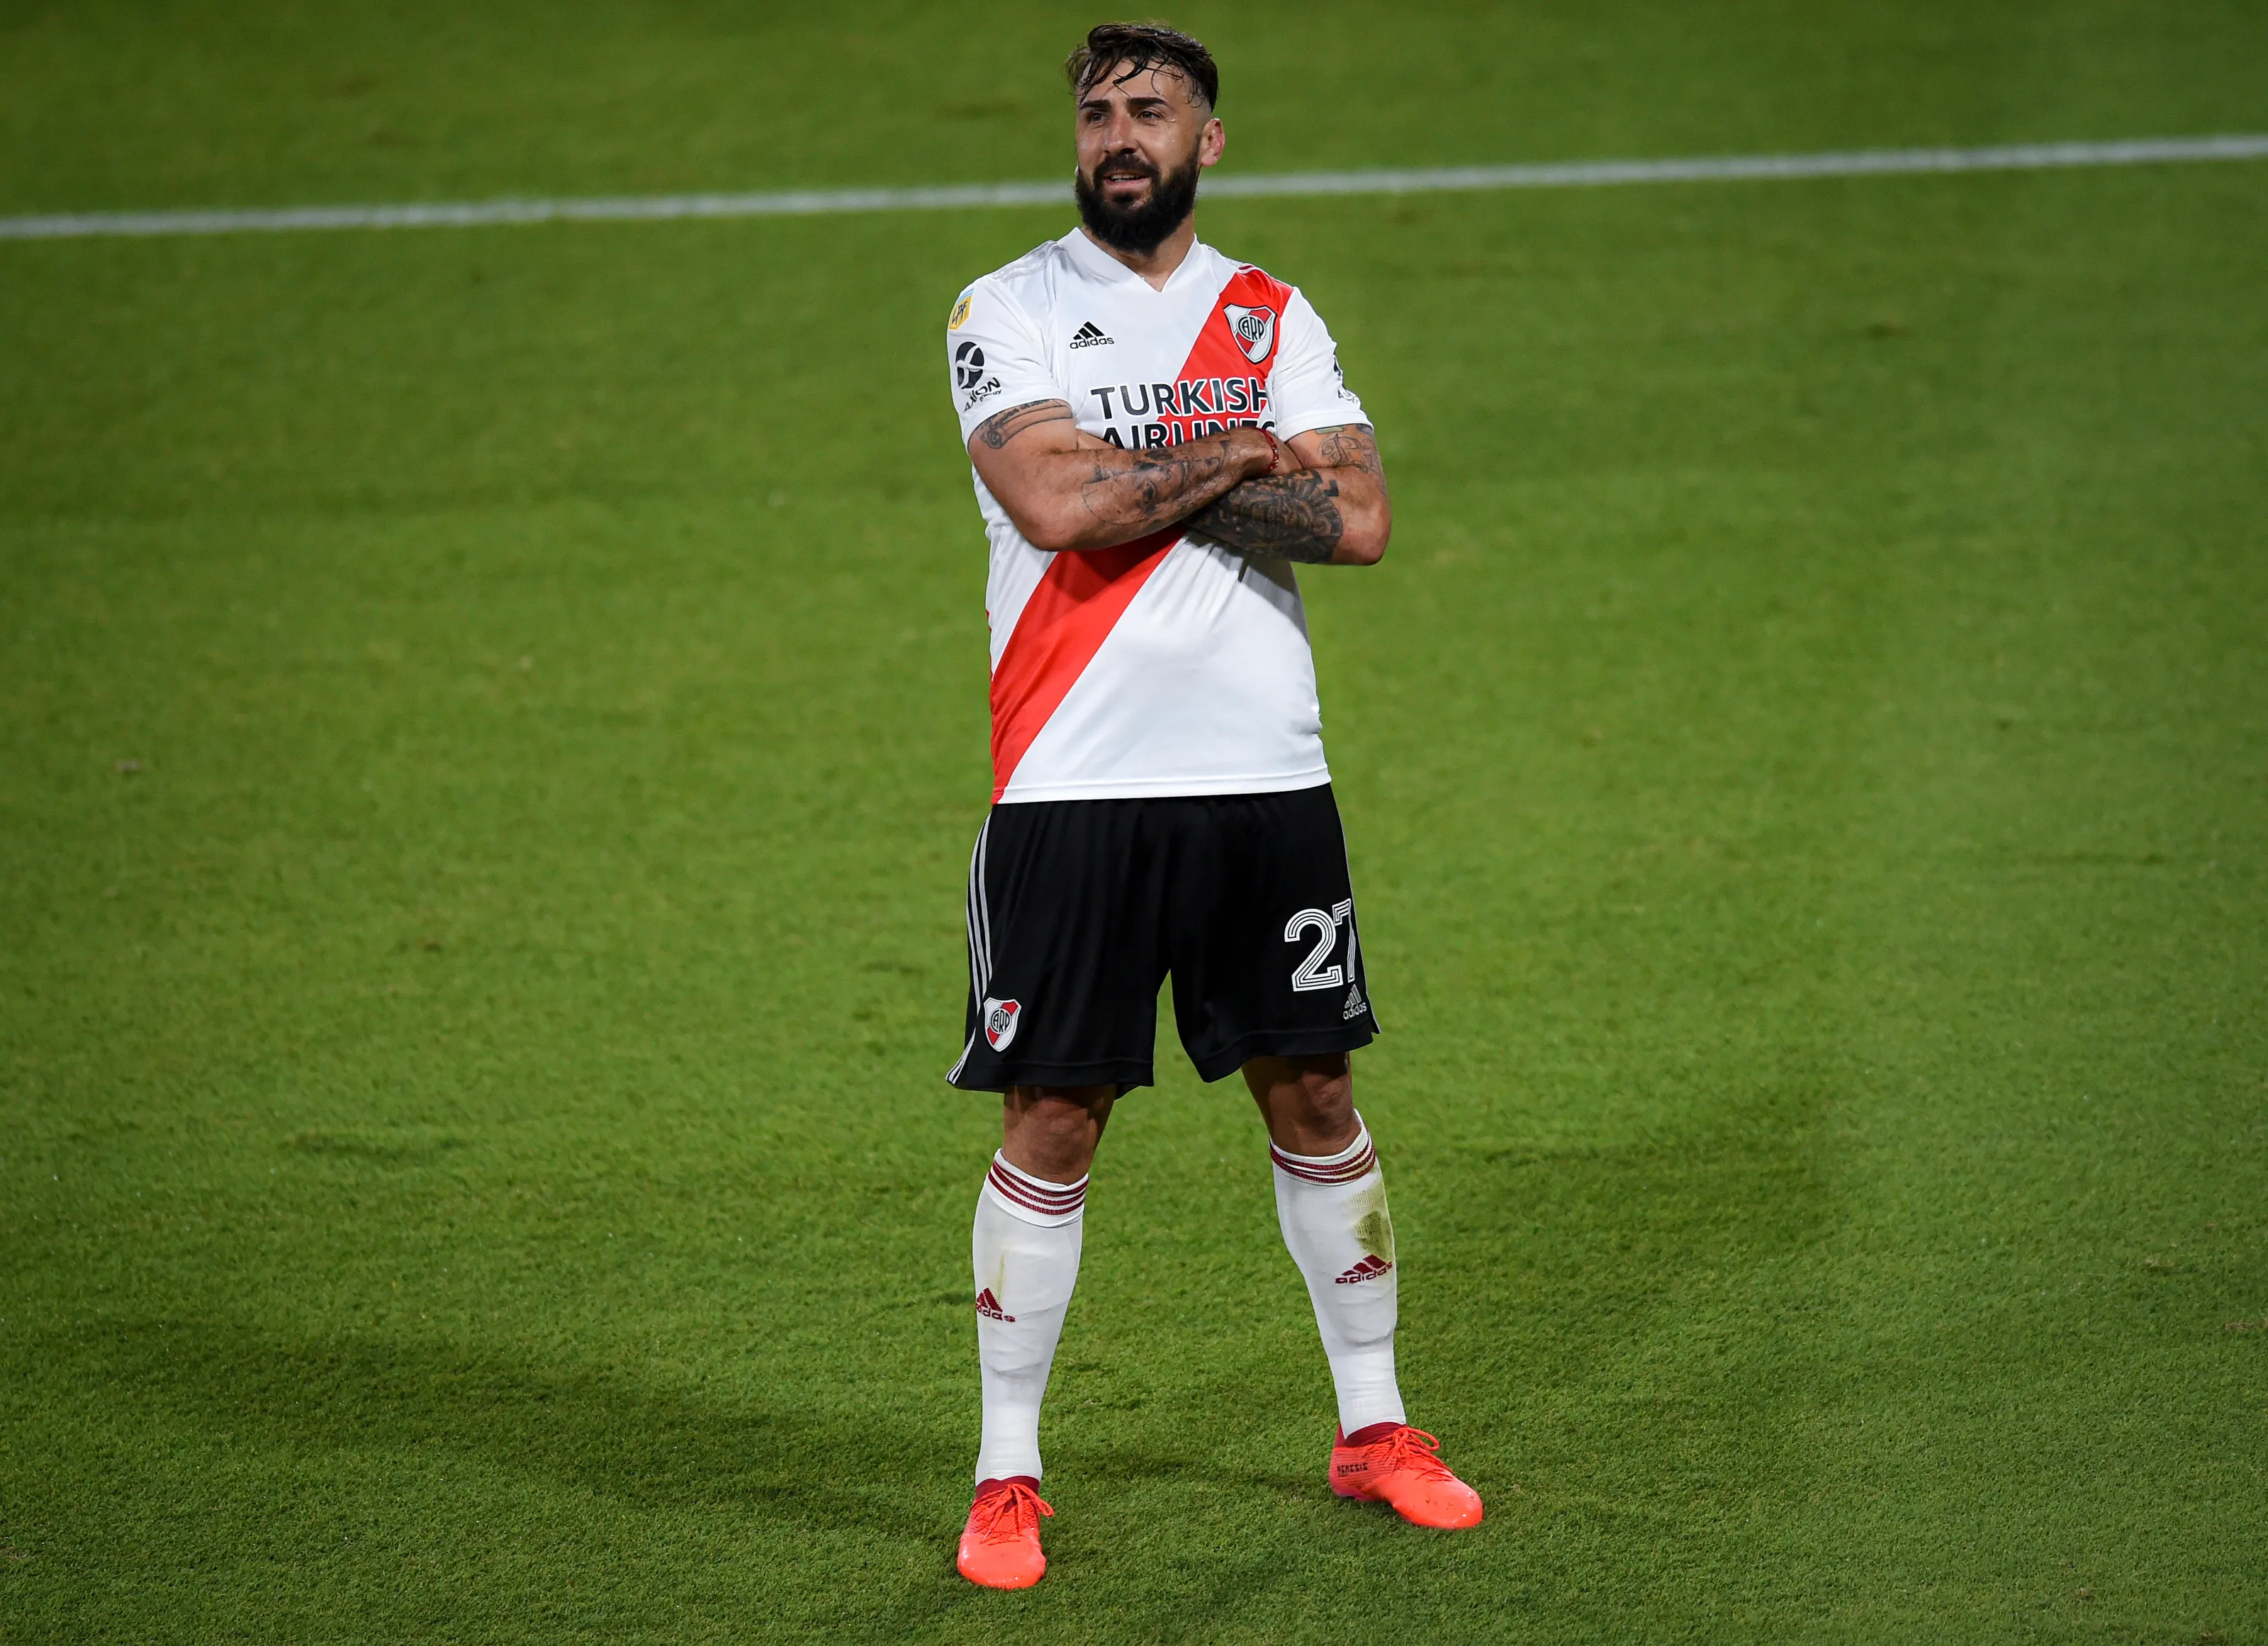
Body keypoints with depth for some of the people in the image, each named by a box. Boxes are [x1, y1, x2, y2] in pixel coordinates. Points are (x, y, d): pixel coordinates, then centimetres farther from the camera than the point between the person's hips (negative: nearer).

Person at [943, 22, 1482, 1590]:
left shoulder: (1274, 319, 10)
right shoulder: (1009, 312, 1)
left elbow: (1358, 518, -4)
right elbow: (1059, 502, -17)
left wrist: (1156, 484, -10)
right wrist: (1235, 463, -7)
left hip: (1266, 772, 3)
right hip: (1075, 783, -3)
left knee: (1314, 1095, 10)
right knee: (1053, 1124, -2)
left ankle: (1375, 1427, 24)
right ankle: (1009, 1477, 7)